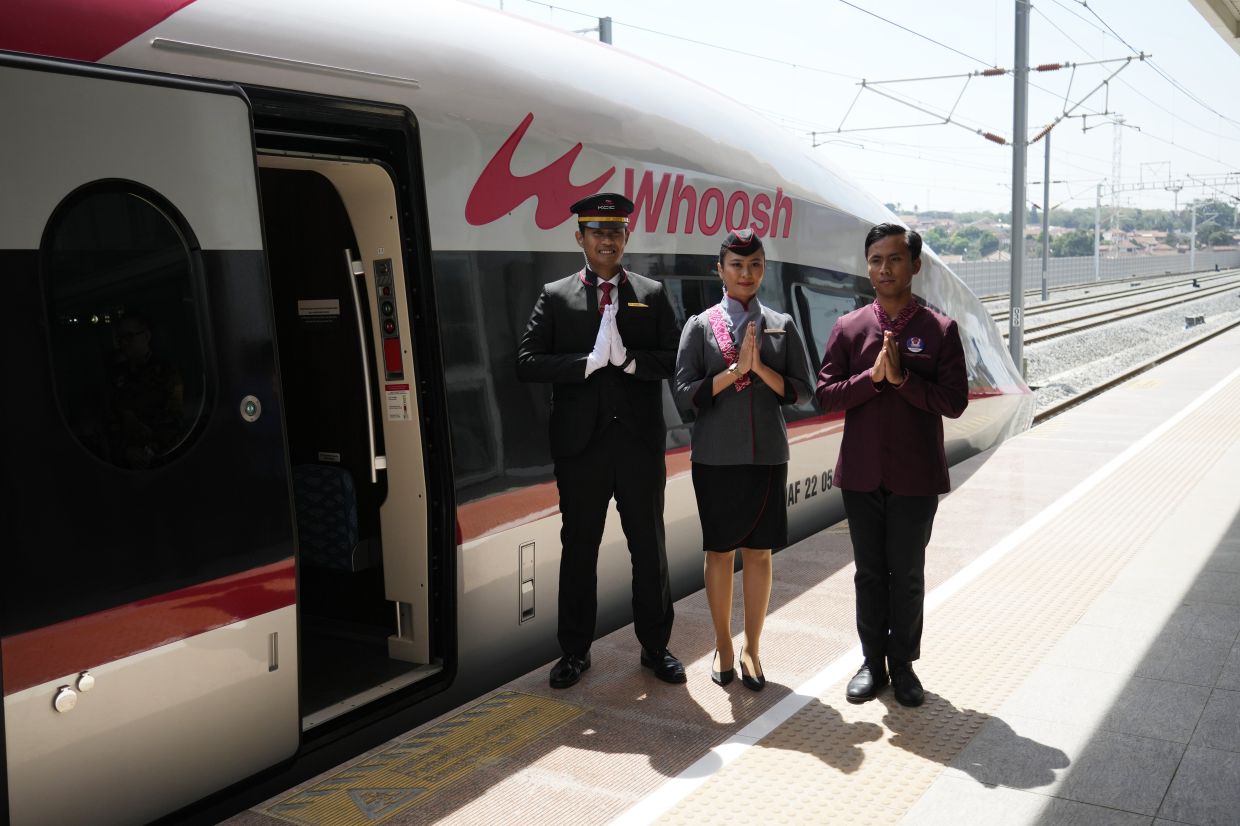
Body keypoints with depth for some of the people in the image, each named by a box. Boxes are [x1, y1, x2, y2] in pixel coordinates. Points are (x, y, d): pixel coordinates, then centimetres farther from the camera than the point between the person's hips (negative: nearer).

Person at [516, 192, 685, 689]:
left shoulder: (652, 294, 7)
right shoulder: (555, 296, 4)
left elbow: (674, 359, -1)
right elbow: (527, 363, -6)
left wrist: (629, 359, -17)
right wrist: (589, 362, -16)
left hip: (641, 443, 1)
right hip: (581, 444, 0)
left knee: (649, 549, 10)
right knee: (578, 549, 10)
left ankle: (656, 647, 25)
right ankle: (575, 651, 23)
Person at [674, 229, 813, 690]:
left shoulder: (782, 326, 6)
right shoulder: (700, 326, 1)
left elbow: (802, 391, 2)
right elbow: (684, 395, -6)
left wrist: (760, 368, -13)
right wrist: (735, 369, -15)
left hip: (767, 456, 1)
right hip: (716, 457, -1)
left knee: (759, 551, 5)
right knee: (720, 551, 7)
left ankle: (752, 648, 18)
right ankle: (723, 644, 21)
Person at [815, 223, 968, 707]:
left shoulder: (940, 329, -3)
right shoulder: (848, 328, 2)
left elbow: (954, 401, -9)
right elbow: (825, 395, -3)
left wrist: (902, 377, -19)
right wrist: (873, 376, -17)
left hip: (916, 476, -2)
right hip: (862, 473, 2)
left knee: (908, 575, 9)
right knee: (869, 573, 12)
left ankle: (903, 663, 24)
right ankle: (872, 662, 25)